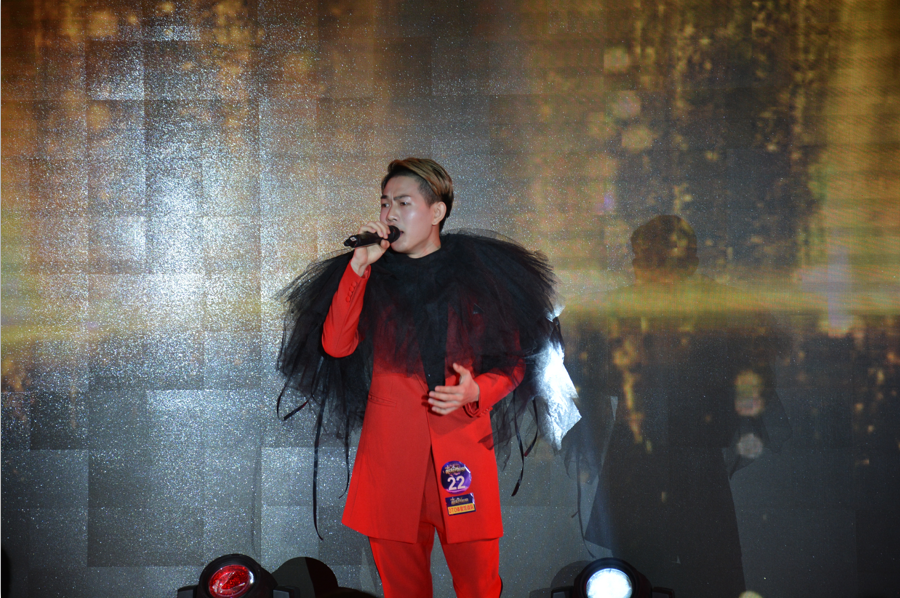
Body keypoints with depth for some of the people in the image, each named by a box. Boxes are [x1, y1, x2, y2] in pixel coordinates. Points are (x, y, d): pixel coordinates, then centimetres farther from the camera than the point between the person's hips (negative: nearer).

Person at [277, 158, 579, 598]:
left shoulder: (480, 274, 7)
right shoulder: (372, 276, 10)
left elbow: (513, 360, 11)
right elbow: (335, 345, -6)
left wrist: (476, 391, -9)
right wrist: (360, 265, -9)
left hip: (463, 448, -1)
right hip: (389, 453, 1)